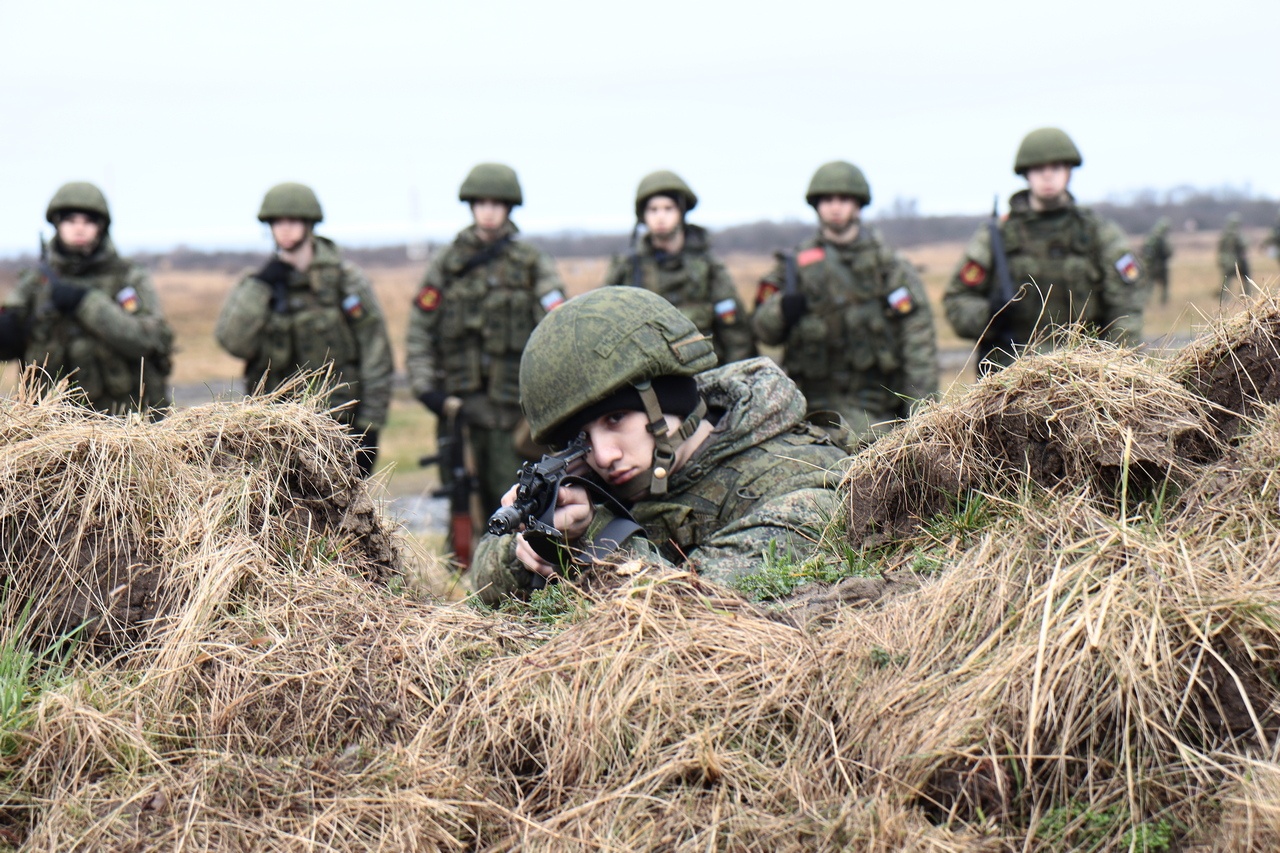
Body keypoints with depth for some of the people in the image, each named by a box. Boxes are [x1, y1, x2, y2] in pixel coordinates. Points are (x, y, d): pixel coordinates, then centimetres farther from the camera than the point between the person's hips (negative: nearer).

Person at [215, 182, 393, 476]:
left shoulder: (345, 278, 0)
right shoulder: (256, 283, 7)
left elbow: (375, 355, -2)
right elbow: (232, 341, -9)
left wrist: (369, 426, -7)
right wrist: (261, 286, -15)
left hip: (336, 419, -2)